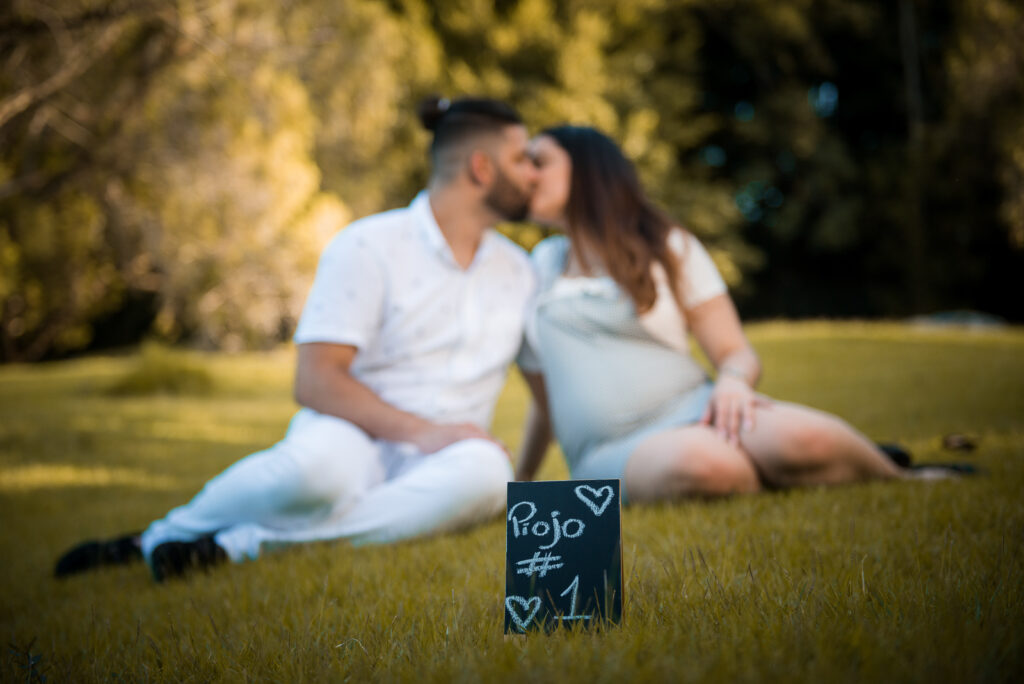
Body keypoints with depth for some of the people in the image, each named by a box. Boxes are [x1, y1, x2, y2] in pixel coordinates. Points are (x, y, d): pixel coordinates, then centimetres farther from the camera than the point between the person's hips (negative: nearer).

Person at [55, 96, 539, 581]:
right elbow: (315, 382, -12)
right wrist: (421, 431, -21)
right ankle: (171, 532, -11)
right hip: (352, 436, -4)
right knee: (317, 464, -43)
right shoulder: (368, 246, -3)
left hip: (429, 466, 4)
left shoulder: (518, 271, 14)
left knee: (483, 469, -35)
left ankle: (240, 545, -27)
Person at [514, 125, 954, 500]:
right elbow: (544, 398, 25)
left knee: (800, 438, -33)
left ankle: (898, 480, -3)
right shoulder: (540, 267, 18)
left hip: (691, 410, 0)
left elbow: (739, 354, 5)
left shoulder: (667, 247, 11)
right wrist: (520, 479, 25)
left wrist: (733, 380, -17)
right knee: (698, 461, -38)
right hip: (612, 453, 0)